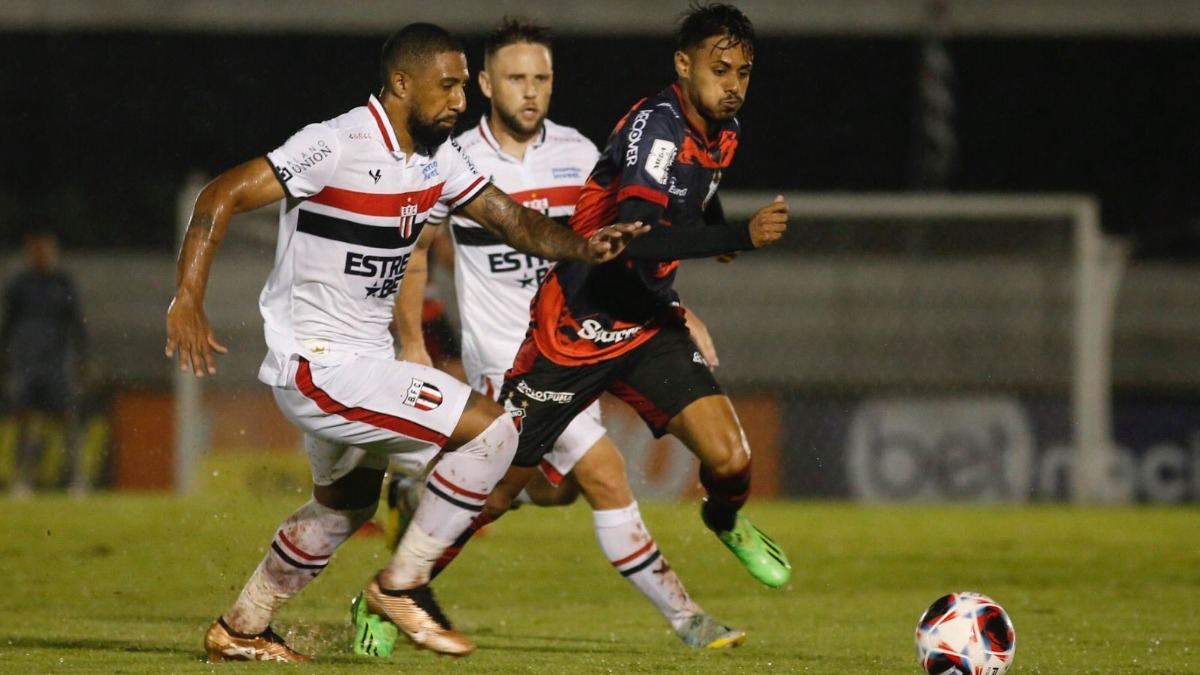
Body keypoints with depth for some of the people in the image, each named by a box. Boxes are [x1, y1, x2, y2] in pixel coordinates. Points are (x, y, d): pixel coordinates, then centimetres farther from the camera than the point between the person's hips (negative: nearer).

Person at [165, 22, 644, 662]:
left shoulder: (437, 156, 6)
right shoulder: (339, 145, -21)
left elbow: (510, 219, 8)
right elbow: (222, 195, -23)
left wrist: (581, 246, -12)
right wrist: (187, 300, -31)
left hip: (364, 359, 10)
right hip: (317, 364, -10)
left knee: (347, 502, 29)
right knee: (491, 429, -15)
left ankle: (239, 631, 43)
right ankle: (401, 583, -4)